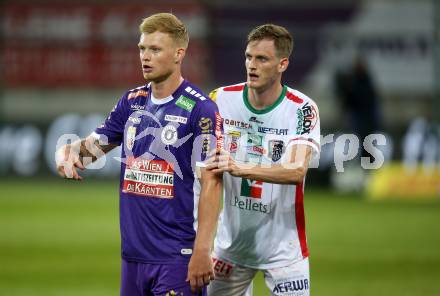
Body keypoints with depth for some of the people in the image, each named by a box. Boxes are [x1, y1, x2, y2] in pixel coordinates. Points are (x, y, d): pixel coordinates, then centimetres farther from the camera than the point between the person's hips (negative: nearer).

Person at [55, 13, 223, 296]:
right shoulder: (132, 101, 10)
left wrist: (202, 251, -18)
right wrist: (69, 152, -5)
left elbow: (210, 183, -12)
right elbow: (93, 145, 20)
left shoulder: (201, 109, -9)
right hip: (133, 252, 6)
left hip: (178, 257, -6)